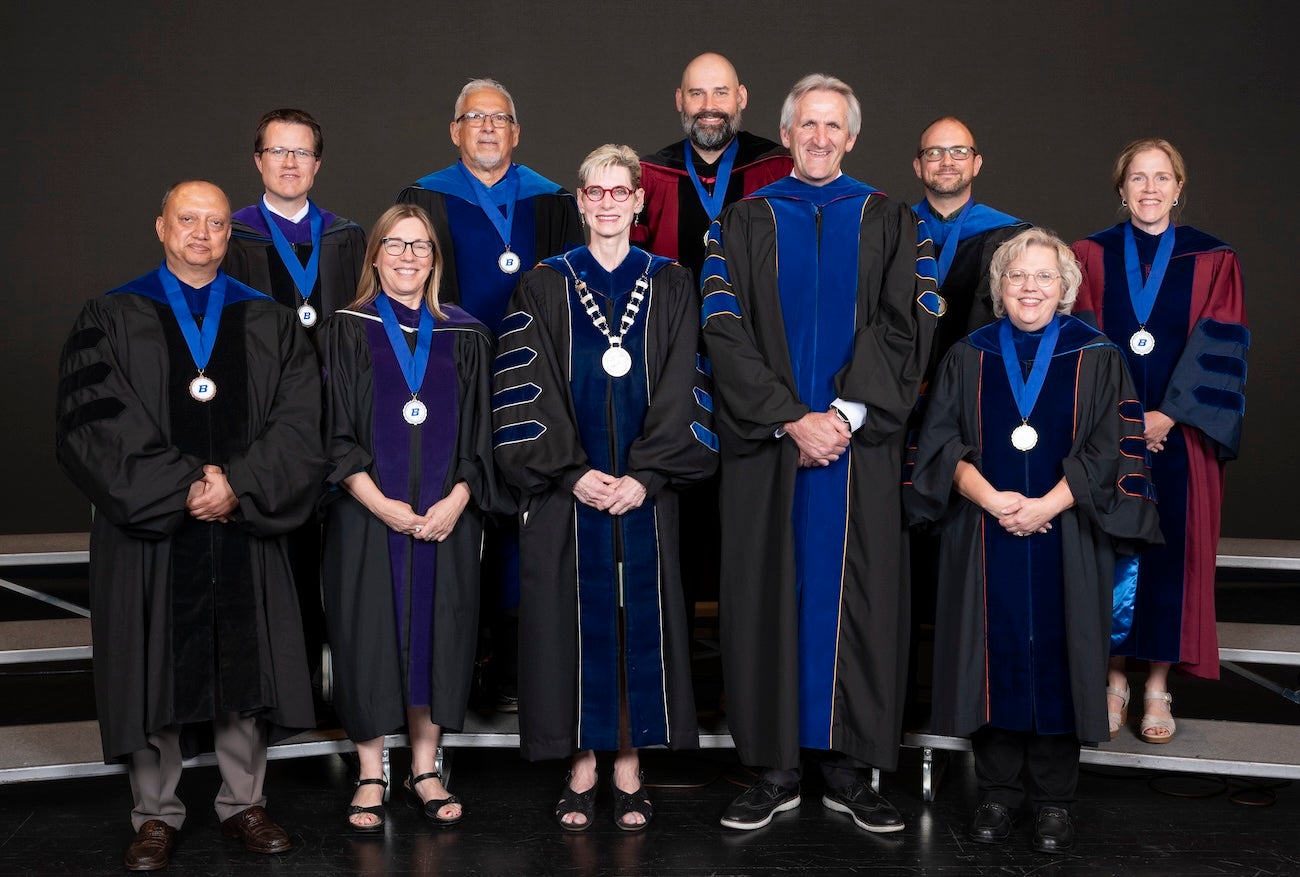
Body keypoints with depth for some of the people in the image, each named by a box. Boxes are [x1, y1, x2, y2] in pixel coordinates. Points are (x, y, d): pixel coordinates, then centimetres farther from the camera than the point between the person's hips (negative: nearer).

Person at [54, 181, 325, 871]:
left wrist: (238, 485, -15)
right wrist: (182, 487, -15)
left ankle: (243, 803, 19)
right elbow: (95, 426, -7)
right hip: (147, 535, -1)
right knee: (153, 673, 4)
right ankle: (156, 815, 16)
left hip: (245, 535, 2)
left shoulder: (270, 324, 9)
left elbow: (300, 423, -1)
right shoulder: (111, 320, 4)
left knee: (246, 667, 5)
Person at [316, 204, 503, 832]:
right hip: (366, 517, -2)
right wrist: (380, 504, -14)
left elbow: (478, 434, 6)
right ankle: (370, 776, 13)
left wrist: (456, 500, -9)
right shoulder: (345, 332, 3)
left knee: (436, 635, 5)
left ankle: (425, 768, 18)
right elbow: (334, 433, -4)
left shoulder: (465, 337, 9)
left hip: (446, 517, 2)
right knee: (370, 637, 2)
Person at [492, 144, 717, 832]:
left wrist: (643, 476, -12)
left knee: (639, 618, 3)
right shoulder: (543, 287, 5)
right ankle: (582, 768, 14)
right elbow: (528, 390, -3)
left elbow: (680, 390, 0)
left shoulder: (671, 287, 8)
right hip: (564, 491, -1)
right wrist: (573, 472, -14)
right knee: (577, 619, 2)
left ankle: (628, 769, 15)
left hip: (644, 490, 1)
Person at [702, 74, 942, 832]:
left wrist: (847, 412, -14)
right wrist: (793, 420, -12)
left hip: (860, 443, 0)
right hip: (767, 441, 0)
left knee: (860, 596, 1)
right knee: (769, 596, 1)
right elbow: (727, 332, -2)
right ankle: (775, 772, 10)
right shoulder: (746, 222, 8)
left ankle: (851, 769, 11)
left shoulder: (889, 222, 9)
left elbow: (907, 326, -2)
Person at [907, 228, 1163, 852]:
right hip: (985, 542, 1)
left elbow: (1110, 448, -3)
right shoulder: (968, 357, 9)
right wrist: (990, 498, -14)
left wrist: (1046, 505, -14)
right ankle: (998, 790, 15)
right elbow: (941, 440, 1)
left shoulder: (1096, 358, 5)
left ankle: (1054, 797, 14)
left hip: (1065, 540, -1)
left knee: (1055, 657, 2)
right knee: (996, 654, 3)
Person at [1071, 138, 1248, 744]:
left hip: (1179, 436, 0)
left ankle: (1158, 687, 12)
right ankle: (1114, 680, 13)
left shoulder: (1212, 260, 4)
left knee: (1171, 553, 1)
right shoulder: (1092, 255, 5)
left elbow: (1219, 350, -2)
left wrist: (1168, 416, -12)